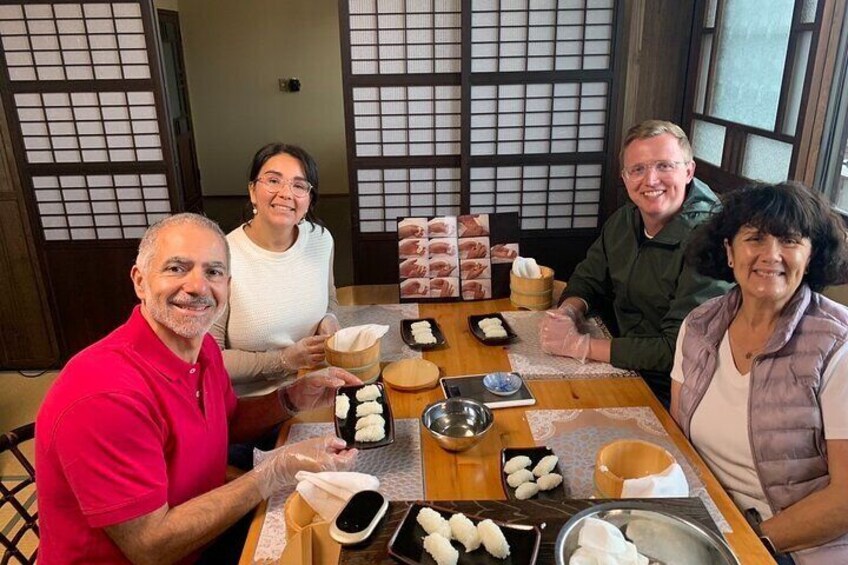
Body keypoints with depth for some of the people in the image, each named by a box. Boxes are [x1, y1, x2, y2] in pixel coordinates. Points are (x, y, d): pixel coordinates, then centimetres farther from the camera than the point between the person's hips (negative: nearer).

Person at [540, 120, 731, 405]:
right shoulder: (624, 221, 1)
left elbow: (679, 351, -26)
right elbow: (588, 279, 13)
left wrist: (580, 345, -25)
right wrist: (567, 312, -10)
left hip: (669, 396, -6)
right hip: (625, 371, 6)